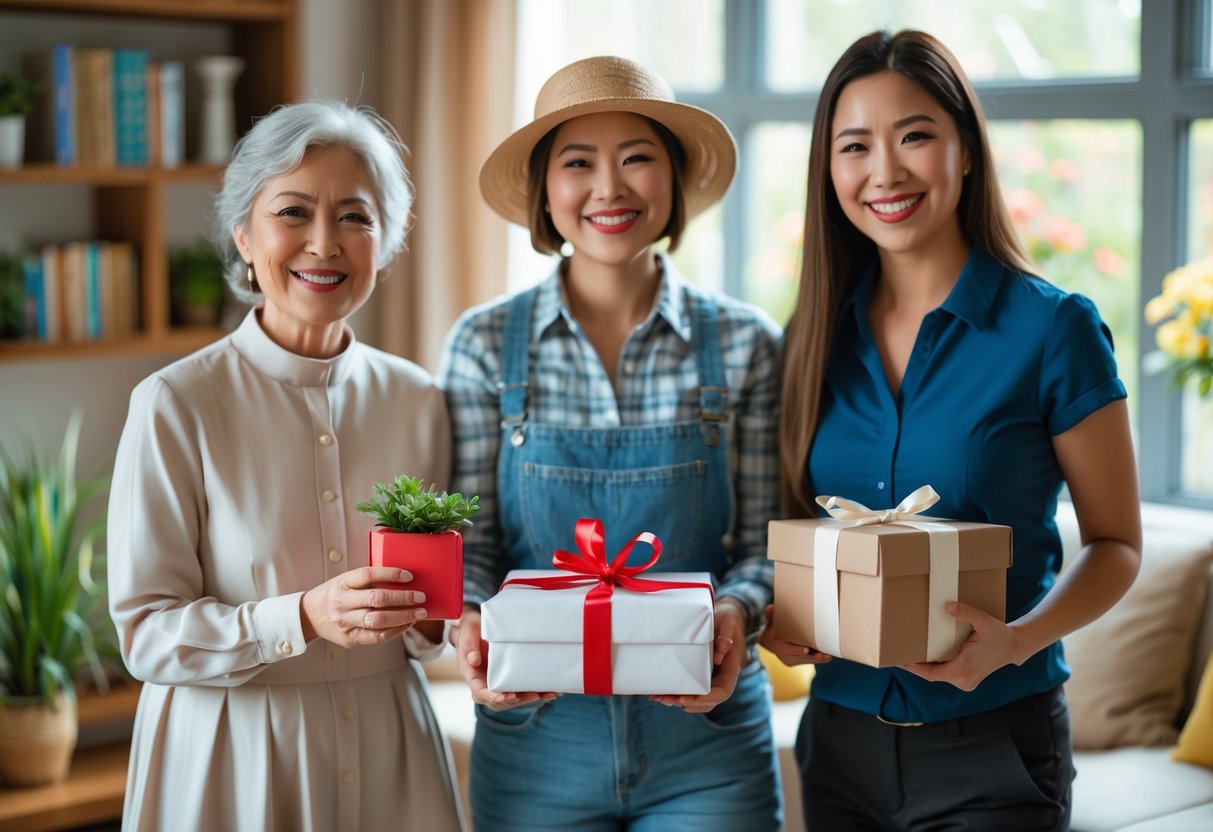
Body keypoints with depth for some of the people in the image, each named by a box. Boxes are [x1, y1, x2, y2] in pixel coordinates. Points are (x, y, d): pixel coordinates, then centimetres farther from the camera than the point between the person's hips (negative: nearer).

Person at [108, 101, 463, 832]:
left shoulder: (418, 402, 1)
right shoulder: (175, 405, -11)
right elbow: (147, 635, -12)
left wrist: (429, 619, -11)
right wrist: (303, 618, -25)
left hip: (387, 748, 4)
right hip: (233, 754, -3)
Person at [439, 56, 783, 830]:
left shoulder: (746, 345, -1)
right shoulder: (486, 344, 0)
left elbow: (764, 541, 0)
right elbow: (469, 541, 0)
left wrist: (737, 609, -20)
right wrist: (471, 622, -19)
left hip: (705, 736, 0)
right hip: (535, 732, 0)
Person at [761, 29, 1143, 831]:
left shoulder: (1054, 327, -10)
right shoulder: (819, 335, 3)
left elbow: (1115, 541, -4)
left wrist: (1018, 640, -20)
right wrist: (777, 617, -6)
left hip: (992, 744, -4)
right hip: (840, 730, 4)